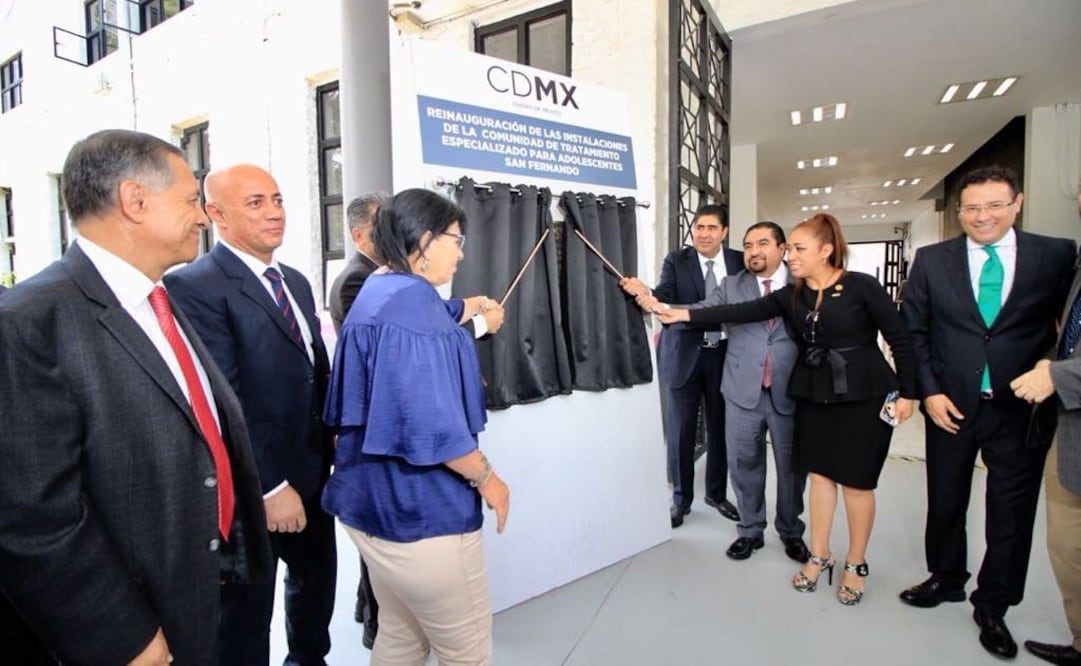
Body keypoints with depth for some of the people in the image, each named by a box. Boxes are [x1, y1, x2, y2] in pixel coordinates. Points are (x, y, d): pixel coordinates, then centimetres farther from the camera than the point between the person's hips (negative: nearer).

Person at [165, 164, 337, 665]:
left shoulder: (296, 282, 9)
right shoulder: (195, 286, -17)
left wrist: (333, 445, 6)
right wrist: (269, 487, -20)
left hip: (313, 473, 8)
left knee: (318, 579, 25)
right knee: (247, 614, 15)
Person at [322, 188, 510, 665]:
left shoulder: (376, 293, 10)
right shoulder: (413, 302, -21)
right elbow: (432, 423, -25)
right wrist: (486, 477, -13)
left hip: (378, 498, 10)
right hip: (419, 506, -10)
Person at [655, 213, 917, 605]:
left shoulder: (862, 287, -11)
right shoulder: (791, 296, 1)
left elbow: (899, 338, -6)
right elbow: (741, 312, -8)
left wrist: (907, 392, -7)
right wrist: (685, 314, -16)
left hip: (863, 395, -4)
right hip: (814, 394, 5)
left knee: (855, 480, 6)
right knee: (820, 472, 13)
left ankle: (856, 563, 27)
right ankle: (819, 556, 30)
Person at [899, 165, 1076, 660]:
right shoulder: (931, 260, -1)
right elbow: (912, 332, 1)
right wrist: (929, 392, -6)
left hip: (1022, 408, 0)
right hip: (951, 405, 1)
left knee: (1012, 512, 11)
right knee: (945, 502, 15)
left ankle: (993, 606, 31)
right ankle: (946, 580, 38)